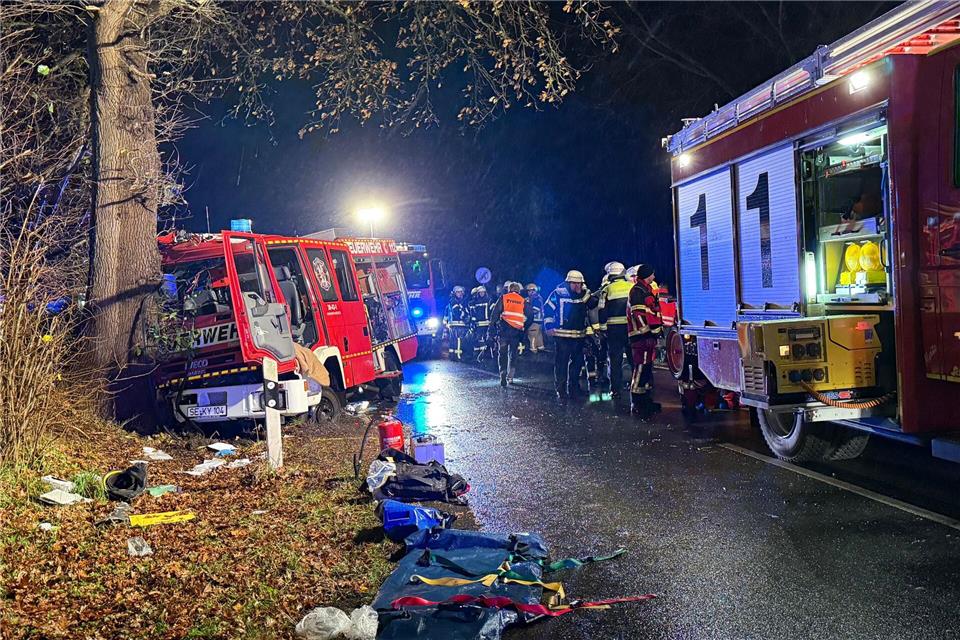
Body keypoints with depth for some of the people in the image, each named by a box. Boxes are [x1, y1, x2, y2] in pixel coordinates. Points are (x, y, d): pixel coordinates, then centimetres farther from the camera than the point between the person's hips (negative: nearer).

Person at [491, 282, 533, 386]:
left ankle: (503, 377, -8)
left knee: (503, 354, 3)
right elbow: (530, 315, 3)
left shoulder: (503, 298, 5)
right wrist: (524, 326, 13)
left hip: (504, 329, -2)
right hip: (517, 331, 2)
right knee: (513, 354, 13)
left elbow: (495, 313, -4)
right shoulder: (523, 301, 10)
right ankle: (510, 377, 10)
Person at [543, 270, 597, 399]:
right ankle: (561, 390, 4)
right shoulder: (558, 293, -7)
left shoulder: (585, 295, 7)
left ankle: (574, 388, 24)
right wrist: (549, 327, -9)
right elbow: (547, 308, -4)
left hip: (579, 335, 5)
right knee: (561, 364, -3)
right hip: (562, 335, -5)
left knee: (577, 362, 12)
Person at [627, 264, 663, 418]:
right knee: (641, 367, -12)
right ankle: (636, 403, -12)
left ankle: (646, 400, 23)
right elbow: (640, 314, -20)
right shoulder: (638, 290, -12)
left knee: (647, 368, 16)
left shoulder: (646, 290, 22)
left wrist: (658, 327, 26)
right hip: (642, 335, -11)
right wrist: (654, 328, -20)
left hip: (648, 335, 11)